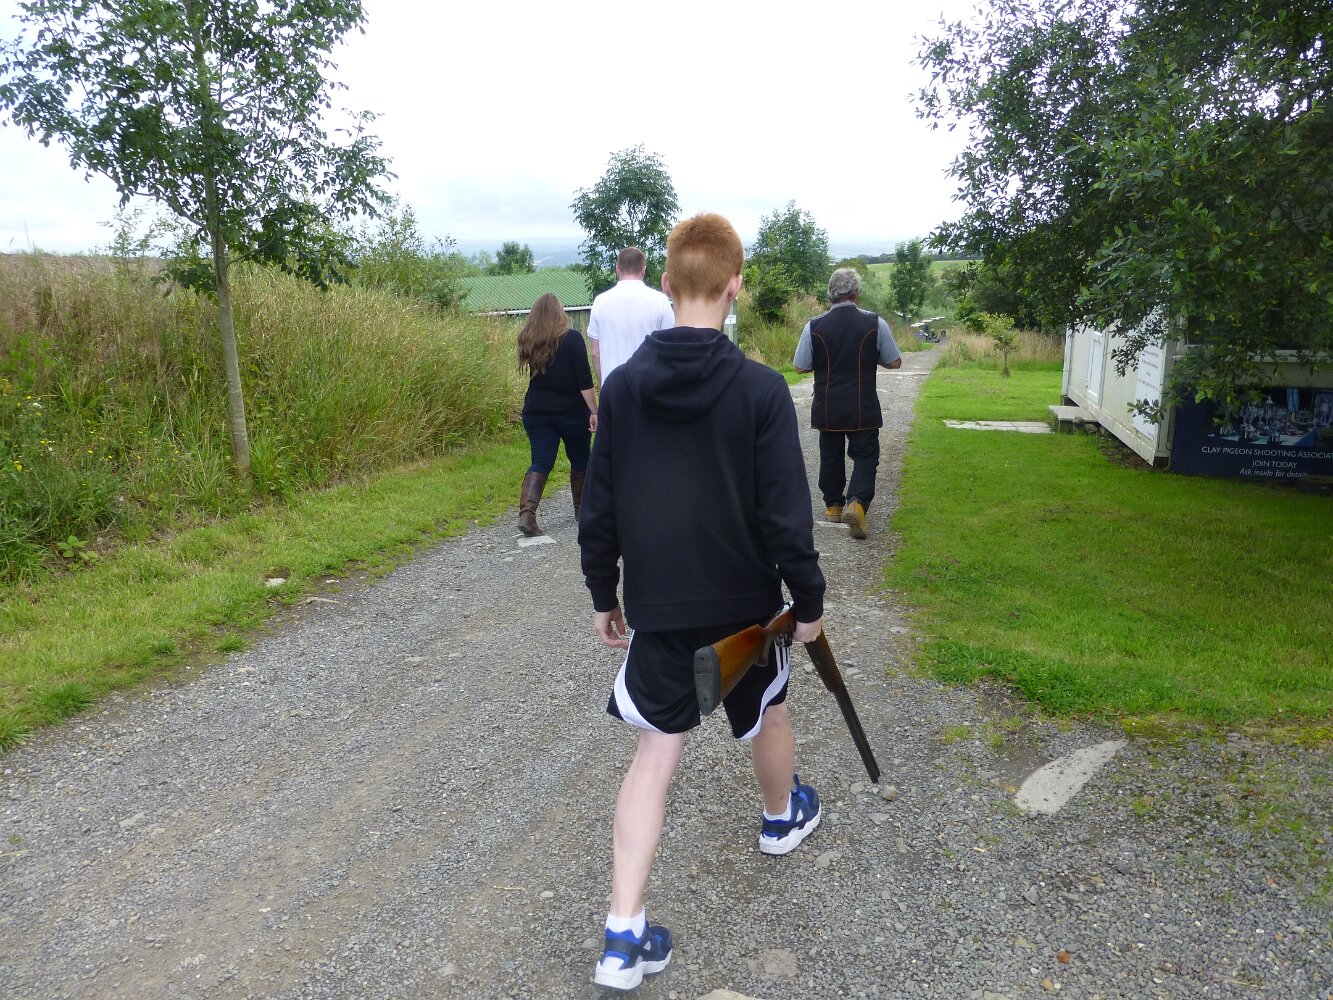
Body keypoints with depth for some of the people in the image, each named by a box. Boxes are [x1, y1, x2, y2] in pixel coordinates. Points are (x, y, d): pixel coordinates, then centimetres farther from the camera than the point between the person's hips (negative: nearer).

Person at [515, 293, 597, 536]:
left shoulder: (528, 340, 2)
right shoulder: (572, 338, -11)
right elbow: (584, 380, -14)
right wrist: (593, 411, -12)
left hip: (537, 412, 3)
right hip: (572, 412, -3)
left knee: (540, 462, 3)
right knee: (580, 460, 16)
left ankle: (526, 513, -14)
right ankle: (581, 508, 29)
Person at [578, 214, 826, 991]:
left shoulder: (623, 384, -6)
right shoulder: (761, 389, -16)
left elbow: (600, 508, -1)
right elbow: (787, 515, -15)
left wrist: (604, 594, 11)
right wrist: (810, 601, -1)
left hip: (655, 606, 2)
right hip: (744, 602, -2)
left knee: (658, 749, 8)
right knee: (768, 714, 25)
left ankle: (625, 935, 6)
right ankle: (784, 817, 52)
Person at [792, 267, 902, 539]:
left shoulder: (814, 326, -6)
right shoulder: (875, 324, -7)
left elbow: (800, 366, -1)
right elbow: (895, 362, 0)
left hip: (826, 408, 2)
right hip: (864, 408, -2)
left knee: (831, 456, 17)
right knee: (865, 456, 6)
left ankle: (833, 505, 28)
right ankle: (857, 502, -15)